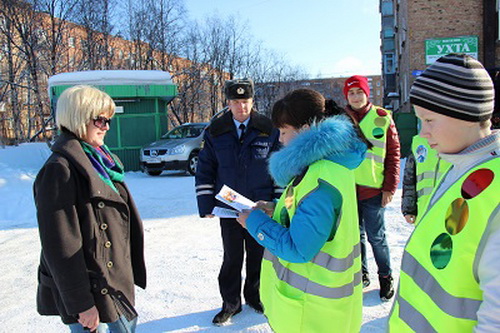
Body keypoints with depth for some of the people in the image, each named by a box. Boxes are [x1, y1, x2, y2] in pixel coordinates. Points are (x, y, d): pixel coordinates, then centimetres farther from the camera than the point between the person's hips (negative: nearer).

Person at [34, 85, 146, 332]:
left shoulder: (100, 160, 9)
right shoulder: (59, 169, -20)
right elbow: (61, 245, -22)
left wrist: (129, 271, 18)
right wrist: (81, 304, -20)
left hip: (114, 278, 9)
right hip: (90, 289, -9)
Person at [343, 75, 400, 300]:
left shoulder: (382, 118, -1)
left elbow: (393, 154, 0)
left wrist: (390, 187, -5)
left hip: (373, 189, -2)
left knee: (376, 236, 5)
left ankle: (386, 276, 24)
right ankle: (361, 273, 30)